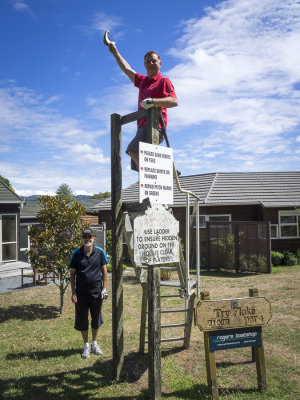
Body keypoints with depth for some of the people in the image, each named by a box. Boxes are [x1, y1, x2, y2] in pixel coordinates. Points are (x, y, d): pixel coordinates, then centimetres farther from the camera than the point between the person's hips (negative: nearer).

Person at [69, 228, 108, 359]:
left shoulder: (100, 252, -2)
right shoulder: (76, 254, -3)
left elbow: (104, 271, 4)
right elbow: (72, 274, 1)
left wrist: (104, 288, -1)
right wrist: (73, 292, -4)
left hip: (96, 292, 1)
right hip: (81, 293, 0)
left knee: (96, 319, 13)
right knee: (82, 319, 9)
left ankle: (94, 343, 33)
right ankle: (86, 345, 28)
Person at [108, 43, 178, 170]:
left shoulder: (163, 80, 4)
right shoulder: (142, 81, 26)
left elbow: (174, 101, -10)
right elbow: (126, 69, 38)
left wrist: (153, 101, -22)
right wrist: (114, 52, 43)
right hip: (143, 126, 8)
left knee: (132, 150, -26)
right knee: (138, 165, -2)